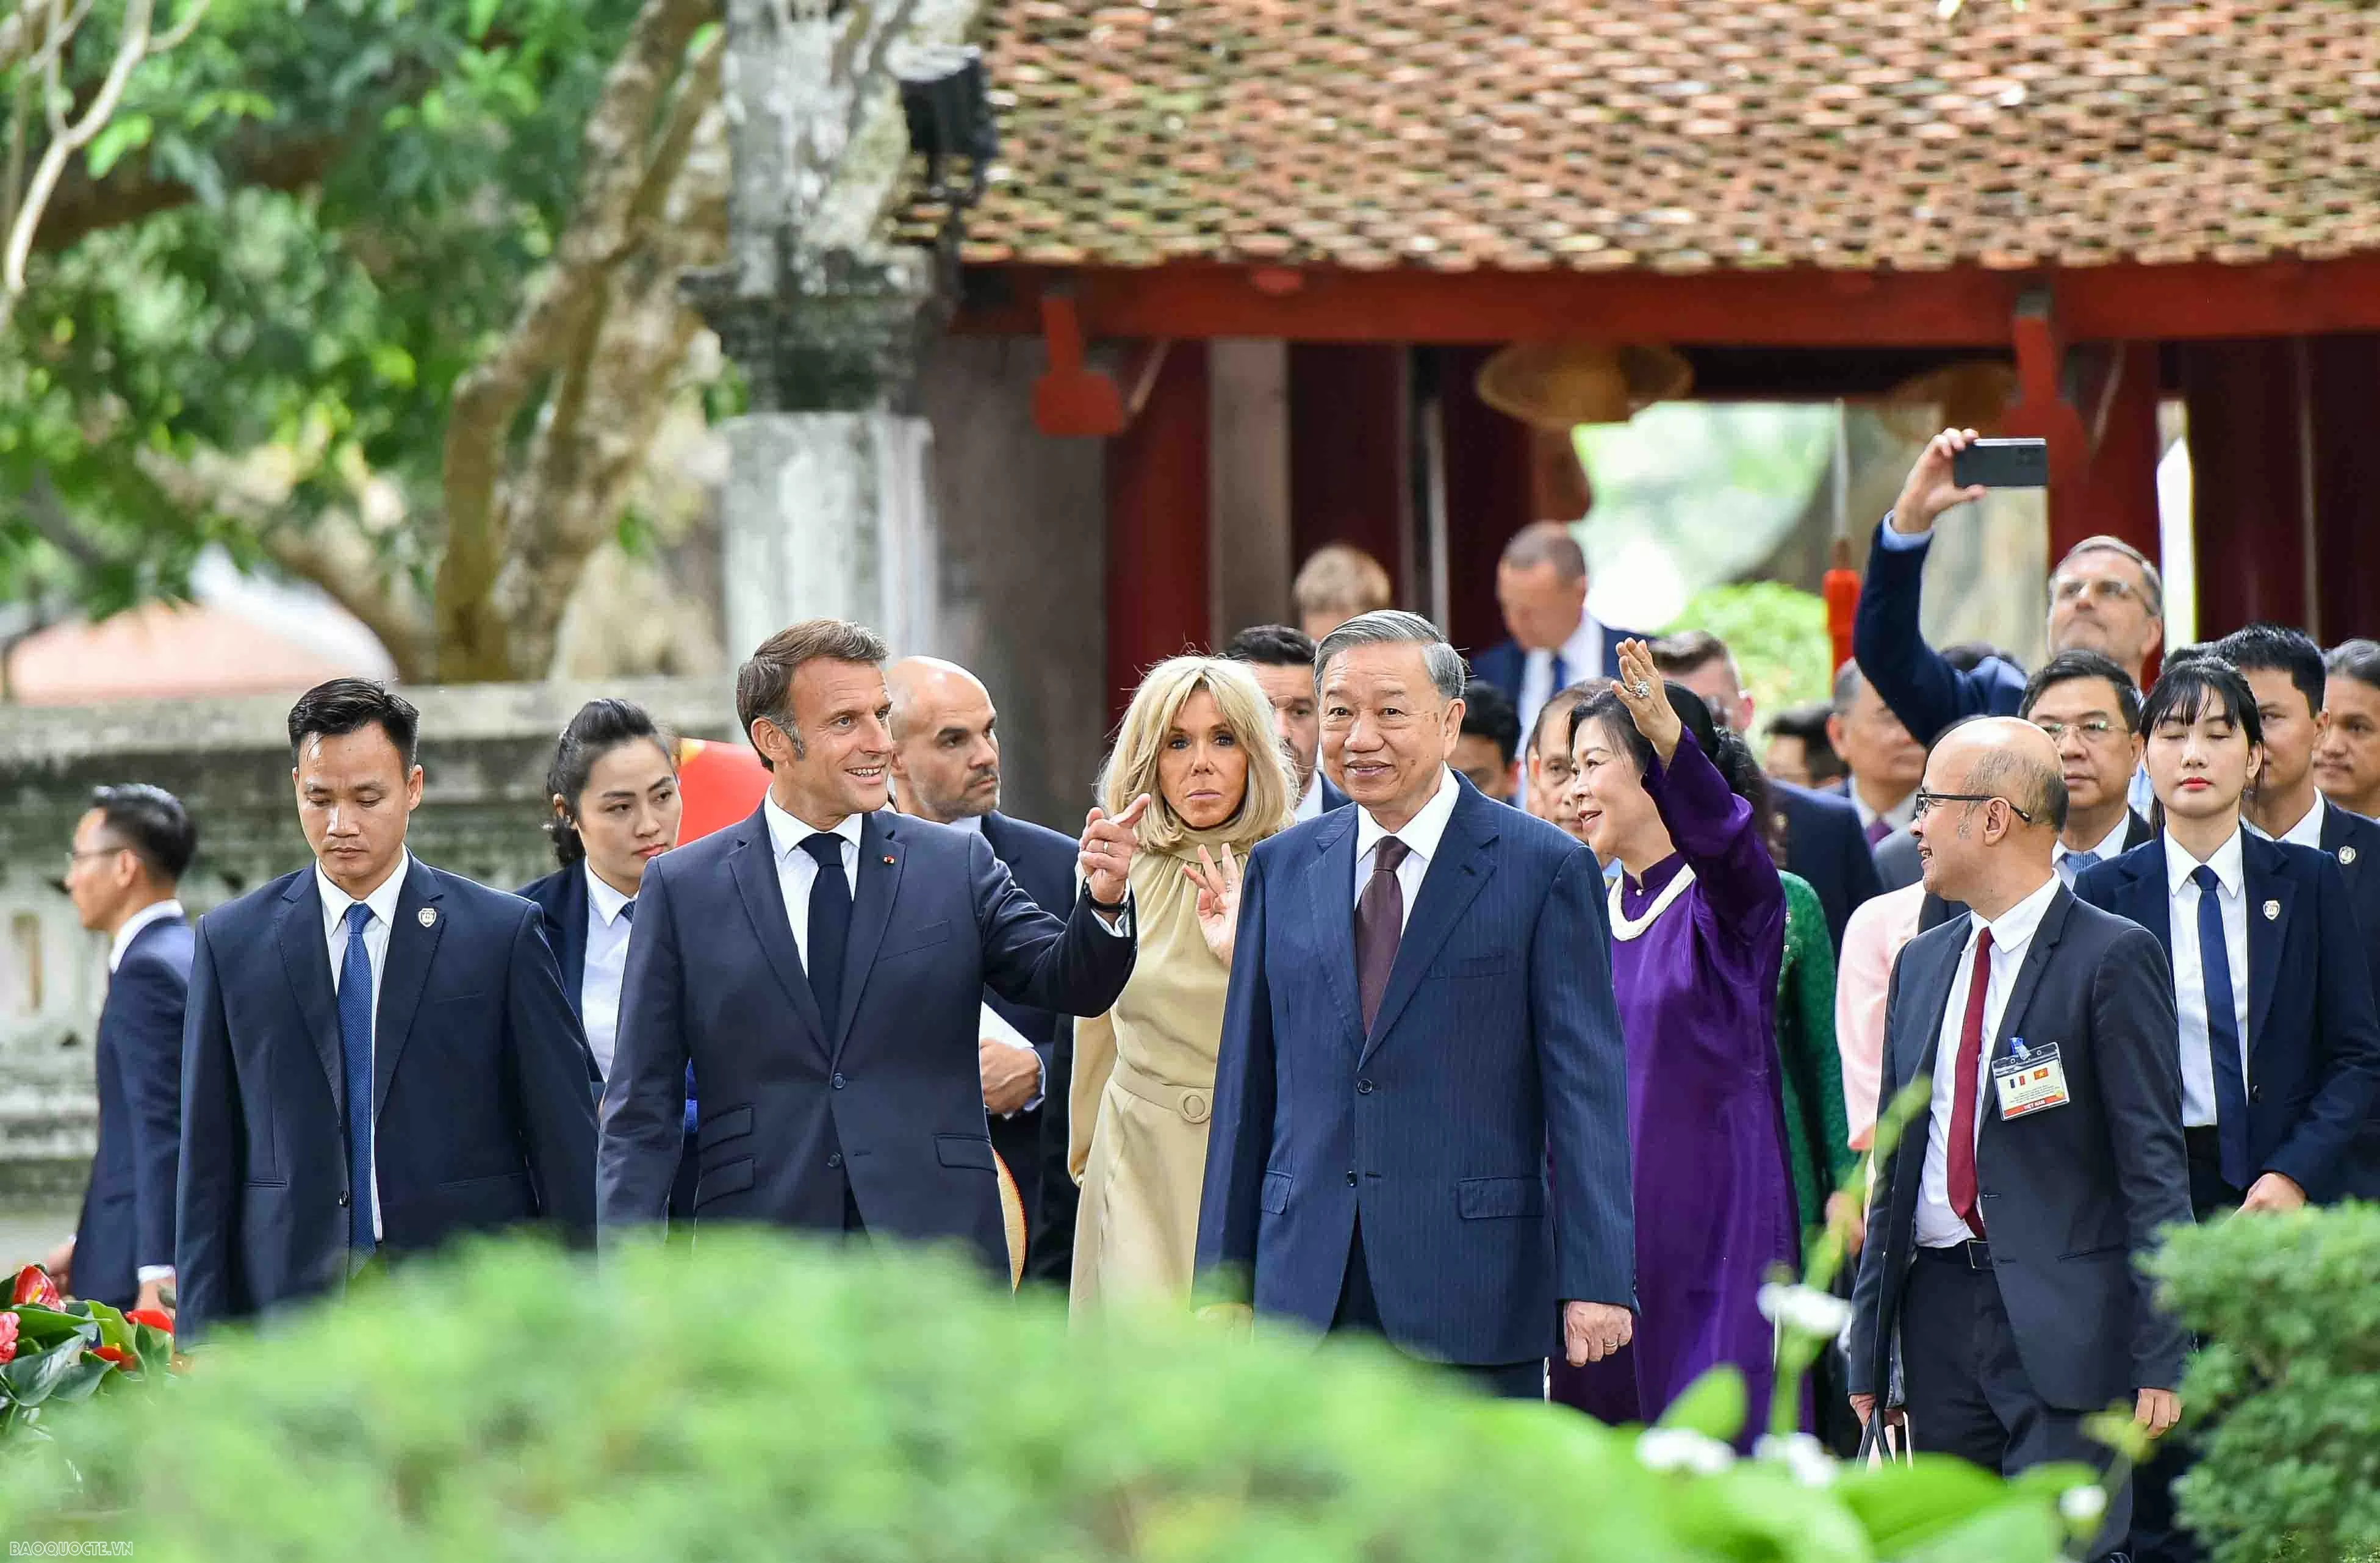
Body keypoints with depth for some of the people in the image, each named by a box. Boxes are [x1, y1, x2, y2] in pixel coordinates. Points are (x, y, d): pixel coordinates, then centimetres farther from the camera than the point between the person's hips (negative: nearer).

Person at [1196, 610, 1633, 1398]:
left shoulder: (1545, 869, -1)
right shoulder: (1282, 868, 13)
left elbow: (1586, 1088, -4)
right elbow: (1247, 1088, 15)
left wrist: (1594, 1278, -10)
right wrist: (1225, 1275, 10)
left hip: (1471, 1287, -3)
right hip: (1308, 1285, 3)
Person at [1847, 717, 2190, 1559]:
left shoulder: (2112, 959, -5)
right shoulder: (1921, 965, 16)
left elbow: (2154, 1164, -8)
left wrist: (2161, 1355, -13)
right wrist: (1869, 1349, 15)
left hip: (2063, 1320, -7)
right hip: (1938, 1309, 7)